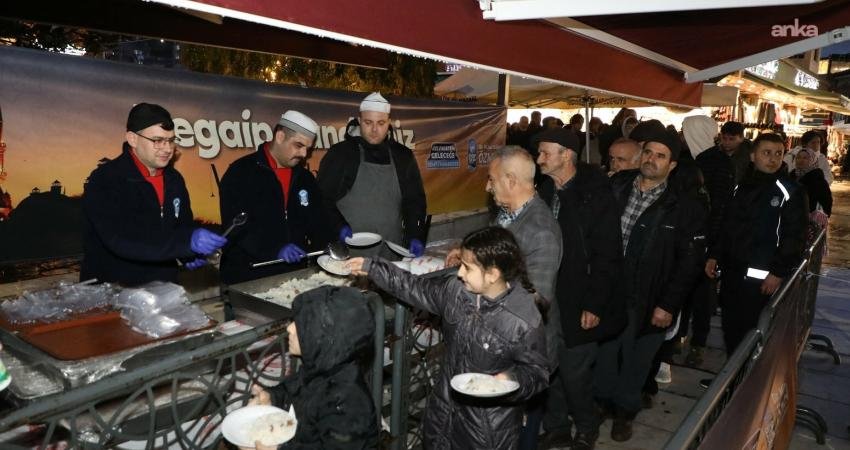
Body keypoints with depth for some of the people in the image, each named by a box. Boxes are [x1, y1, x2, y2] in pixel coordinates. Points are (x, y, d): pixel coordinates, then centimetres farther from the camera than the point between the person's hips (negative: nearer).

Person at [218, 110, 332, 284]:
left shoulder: (305, 178, 12)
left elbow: (317, 223, 15)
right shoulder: (241, 172, -6)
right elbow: (236, 226, -15)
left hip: (294, 275, 5)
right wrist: (275, 250, -25)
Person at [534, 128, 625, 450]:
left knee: (574, 371, 3)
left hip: (577, 303, -6)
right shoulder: (545, 191, 7)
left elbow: (607, 256, -14)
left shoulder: (595, 195, -13)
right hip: (547, 299, 6)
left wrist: (594, 304, -16)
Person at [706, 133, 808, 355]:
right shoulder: (740, 186, 11)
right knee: (730, 325, 12)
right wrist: (714, 255, 8)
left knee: (750, 328, -2)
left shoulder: (791, 192, -5)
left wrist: (779, 272, -14)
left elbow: (795, 236, -9)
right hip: (731, 270, 5)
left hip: (761, 276, -5)